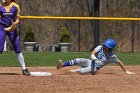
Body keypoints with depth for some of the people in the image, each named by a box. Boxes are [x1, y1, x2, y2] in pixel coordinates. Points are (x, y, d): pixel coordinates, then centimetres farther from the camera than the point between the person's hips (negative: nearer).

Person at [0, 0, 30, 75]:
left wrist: (14, 24, -20)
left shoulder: (15, 6, -1)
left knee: (17, 49, 1)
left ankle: (24, 69, 8)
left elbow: (17, 20, 1)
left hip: (12, 29, 0)